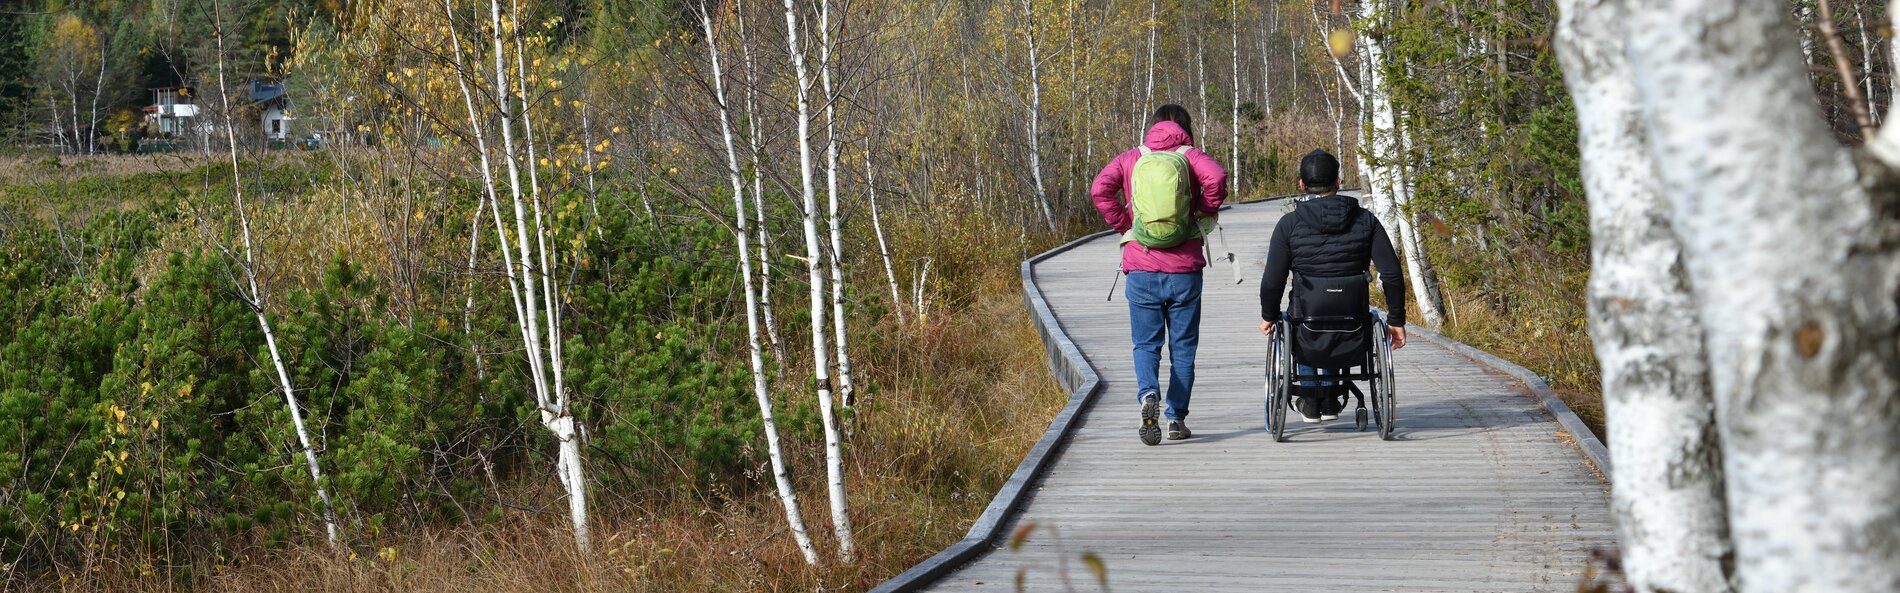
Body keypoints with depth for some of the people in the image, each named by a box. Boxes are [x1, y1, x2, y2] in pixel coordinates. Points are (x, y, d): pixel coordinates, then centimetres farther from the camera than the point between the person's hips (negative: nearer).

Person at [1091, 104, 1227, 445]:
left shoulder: (1131, 159, 7)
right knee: (1183, 345, 10)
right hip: (1184, 270, -1)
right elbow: (1216, 177, -17)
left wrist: (1122, 224, 3)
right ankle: (1176, 418, 9)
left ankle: (1148, 394, -19)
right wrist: (1205, 213, -2)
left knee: (1146, 343, 9)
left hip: (1141, 268, 1)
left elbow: (1100, 189, -6)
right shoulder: (1190, 156, 3)